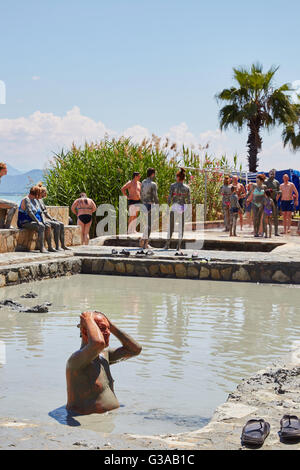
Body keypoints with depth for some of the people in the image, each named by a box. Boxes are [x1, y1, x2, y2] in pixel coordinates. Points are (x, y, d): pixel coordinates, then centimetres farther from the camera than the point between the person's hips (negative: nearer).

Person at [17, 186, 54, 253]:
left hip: (33, 221, 9)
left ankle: (50, 247, -5)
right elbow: (29, 212, -23)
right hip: (25, 222, -9)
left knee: (48, 227, -8)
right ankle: (42, 248, -37)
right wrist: (38, 221, -26)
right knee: (41, 227, -30)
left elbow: (40, 212, 17)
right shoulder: (26, 200, -13)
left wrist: (42, 221, 3)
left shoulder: (35, 200, 15)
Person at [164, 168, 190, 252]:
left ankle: (167, 244, 9)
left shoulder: (173, 186, -3)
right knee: (181, 227, 7)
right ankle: (179, 246, 4)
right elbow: (188, 201, 1)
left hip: (174, 207, -1)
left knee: (171, 227, 9)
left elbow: (169, 198, -5)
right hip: (182, 208, 1)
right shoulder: (187, 188, 1)